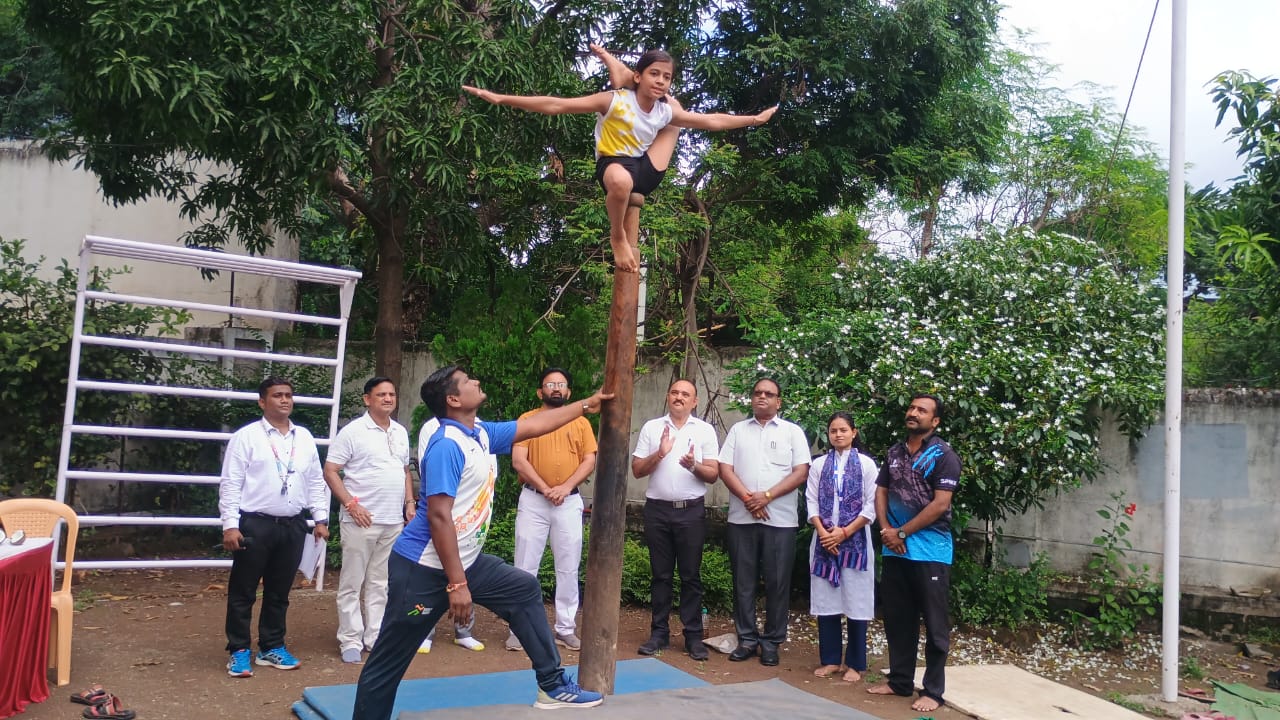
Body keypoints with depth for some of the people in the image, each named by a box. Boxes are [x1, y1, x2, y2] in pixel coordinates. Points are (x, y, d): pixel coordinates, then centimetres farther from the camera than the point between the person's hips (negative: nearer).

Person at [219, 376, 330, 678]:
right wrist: (230, 524, -13)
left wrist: (321, 518, 9)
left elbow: (315, 481, 14)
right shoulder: (246, 436, -5)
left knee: (279, 592, 14)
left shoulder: (304, 437, 9)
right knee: (243, 592, 5)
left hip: (292, 526, 4)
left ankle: (272, 647, 26)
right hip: (254, 524, -4)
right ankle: (239, 651, 18)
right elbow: (230, 483, -7)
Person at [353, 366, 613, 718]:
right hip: (423, 569, -10)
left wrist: (586, 405, 23)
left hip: (466, 561, 10)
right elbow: (439, 517, -26)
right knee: (388, 663, 0)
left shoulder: (481, 434, 7)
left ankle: (552, 686, 19)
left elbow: (533, 425, 20)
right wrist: (457, 584, -26)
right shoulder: (447, 446, -21)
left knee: (524, 589, 12)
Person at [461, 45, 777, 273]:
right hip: (612, 164, -7)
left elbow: (712, 121, 15)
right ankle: (618, 237, -20)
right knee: (622, 180, -47)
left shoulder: (666, 110, 1)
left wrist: (754, 119, 16)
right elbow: (556, 105, -20)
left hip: (643, 169, 7)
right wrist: (502, 99, -24)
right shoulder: (614, 100, -15)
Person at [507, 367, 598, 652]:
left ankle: (565, 628, 16)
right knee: (525, 567, 1)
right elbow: (518, 461, -8)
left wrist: (566, 487, -13)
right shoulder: (527, 420, 1)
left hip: (570, 502, 2)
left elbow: (590, 461, 1)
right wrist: (545, 489, -15)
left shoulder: (581, 422, 8)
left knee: (568, 569, 7)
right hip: (533, 501, -2)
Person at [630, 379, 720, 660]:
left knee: (691, 575, 3)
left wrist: (694, 465, -19)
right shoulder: (651, 427, 7)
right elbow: (637, 470, 3)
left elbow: (713, 474, 1)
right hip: (657, 509, 1)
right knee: (660, 574, 7)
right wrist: (659, 454, -14)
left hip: (692, 511, -1)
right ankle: (659, 632, 15)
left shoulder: (705, 430, 4)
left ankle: (693, 635, 9)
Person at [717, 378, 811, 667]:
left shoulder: (792, 432, 6)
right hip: (742, 518, 2)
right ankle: (747, 639, 16)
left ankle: (771, 642, 13)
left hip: (780, 520, -2)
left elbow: (801, 472, -3)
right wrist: (747, 498, -11)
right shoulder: (738, 430, 12)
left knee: (777, 582, 2)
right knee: (743, 581, 6)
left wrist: (767, 496, -13)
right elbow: (725, 469, 4)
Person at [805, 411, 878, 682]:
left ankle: (855, 664, 11)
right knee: (825, 601, 6)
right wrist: (823, 532, -10)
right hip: (824, 541, 2)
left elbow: (871, 506, -4)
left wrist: (844, 532, -11)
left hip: (855, 541, -2)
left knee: (856, 603, 0)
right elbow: (811, 501, 4)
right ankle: (830, 660, 17)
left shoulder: (866, 464, 1)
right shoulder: (818, 464, 8)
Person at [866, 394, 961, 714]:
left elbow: (940, 504, -14)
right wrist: (886, 530, -4)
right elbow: (881, 493, 13)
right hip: (894, 551, 6)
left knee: (934, 624, 3)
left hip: (930, 551, -6)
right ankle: (899, 680, 26)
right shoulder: (894, 453, 12)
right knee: (897, 619, 14)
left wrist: (902, 532, -12)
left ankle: (932, 691, 12)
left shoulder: (943, 456, -8)